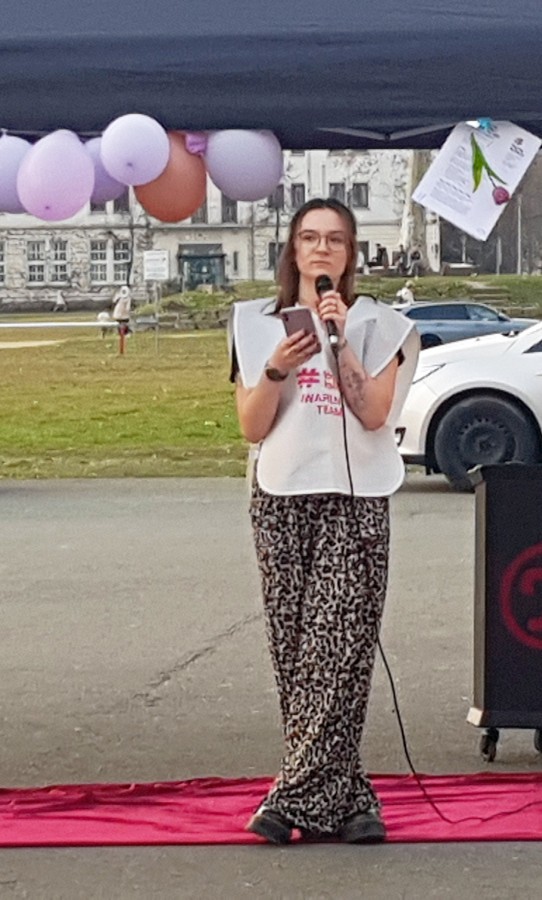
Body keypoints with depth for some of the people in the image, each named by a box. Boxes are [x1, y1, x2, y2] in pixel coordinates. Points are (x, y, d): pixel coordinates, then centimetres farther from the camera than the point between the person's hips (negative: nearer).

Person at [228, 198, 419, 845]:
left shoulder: (376, 324, 8)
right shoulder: (256, 323, 12)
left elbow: (374, 414, -6)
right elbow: (251, 428, 7)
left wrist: (340, 340, -12)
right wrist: (277, 368, -9)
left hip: (354, 500, -2)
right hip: (282, 499, 2)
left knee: (338, 649, -11)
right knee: (295, 651, -3)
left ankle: (298, 798, -9)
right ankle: (343, 795, 3)